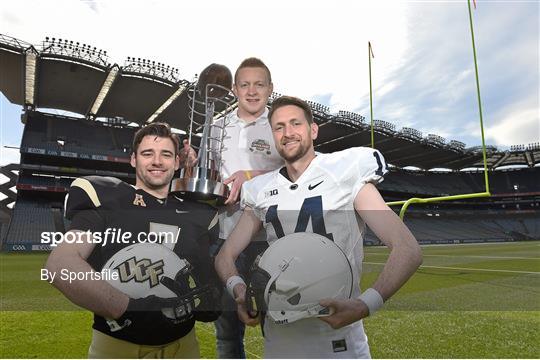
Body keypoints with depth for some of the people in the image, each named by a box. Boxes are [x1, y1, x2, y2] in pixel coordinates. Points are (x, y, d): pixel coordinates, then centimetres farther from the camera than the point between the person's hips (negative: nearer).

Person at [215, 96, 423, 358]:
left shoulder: (345, 174, -9)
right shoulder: (260, 192, 2)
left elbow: (408, 250, -13)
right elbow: (225, 255, 9)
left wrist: (364, 305, -25)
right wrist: (238, 287, -12)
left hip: (338, 339, -4)